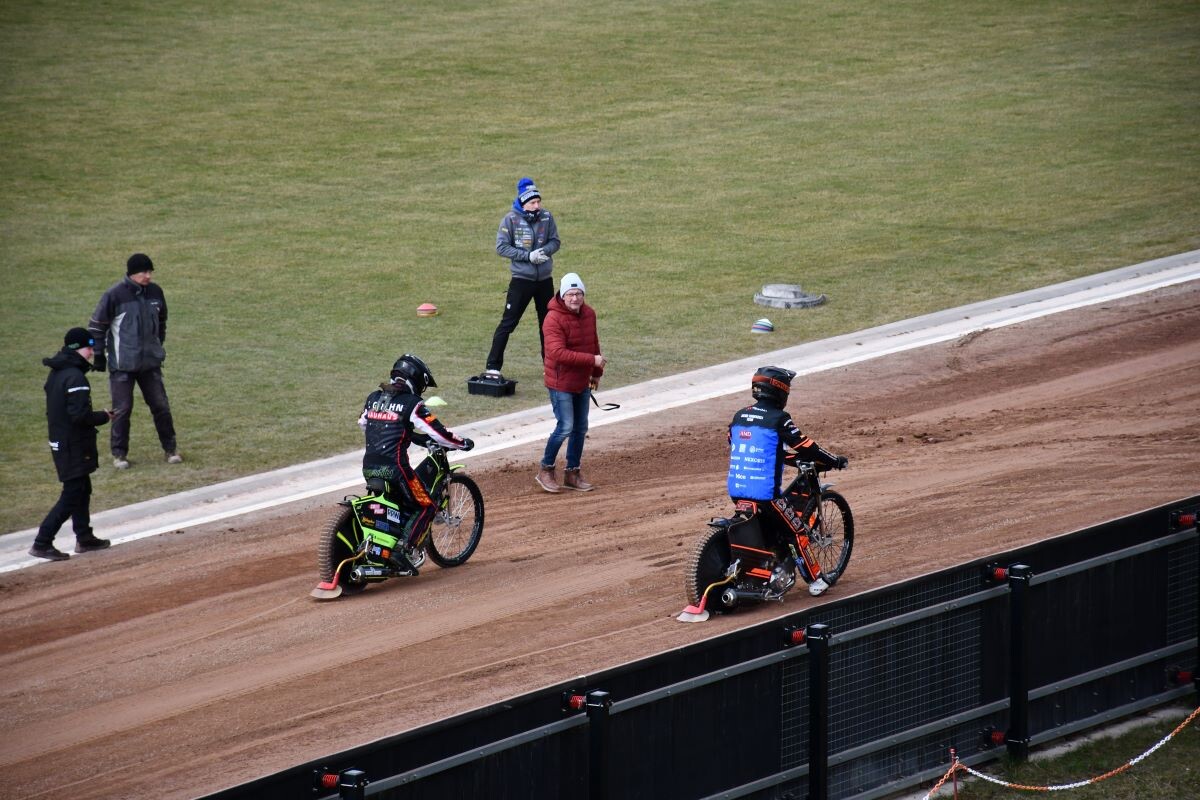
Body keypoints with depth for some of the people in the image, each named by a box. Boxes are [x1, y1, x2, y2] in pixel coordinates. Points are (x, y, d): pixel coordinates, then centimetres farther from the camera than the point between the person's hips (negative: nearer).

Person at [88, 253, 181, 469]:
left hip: (151, 362, 4)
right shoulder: (115, 295, -14)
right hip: (122, 364, -4)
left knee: (161, 406, 6)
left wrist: (158, 346, 20)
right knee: (122, 409, 0)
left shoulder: (155, 292, 2)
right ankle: (119, 453, 12)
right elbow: (97, 325, -6)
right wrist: (99, 355, -4)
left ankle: (170, 449, 18)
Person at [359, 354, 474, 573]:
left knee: (395, 503, 30)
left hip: (369, 466, 7)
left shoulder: (374, 398, 13)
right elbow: (437, 432, -8)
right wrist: (463, 443, 9)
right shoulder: (412, 403, -6)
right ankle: (403, 550, -9)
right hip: (394, 467, -7)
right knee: (426, 507, 6)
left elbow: (363, 423, 28)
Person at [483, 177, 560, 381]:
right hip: (521, 279, -4)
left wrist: (544, 251, -16)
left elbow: (555, 241, 6)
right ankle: (493, 367, -3)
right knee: (507, 323, -5)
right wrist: (528, 255, -19)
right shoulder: (511, 219, -11)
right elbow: (501, 247, -11)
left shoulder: (546, 217, -1)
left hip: (544, 279, 4)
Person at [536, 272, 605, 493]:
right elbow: (558, 353, -30)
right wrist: (592, 360, -29)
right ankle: (545, 470, 7)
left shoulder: (589, 314, 4)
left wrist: (596, 373, 19)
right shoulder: (554, 319, -21)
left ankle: (572, 473, 24)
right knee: (565, 427, -10)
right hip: (561, 383, -8)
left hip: (582, 383, 8)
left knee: (580, 428, 12)